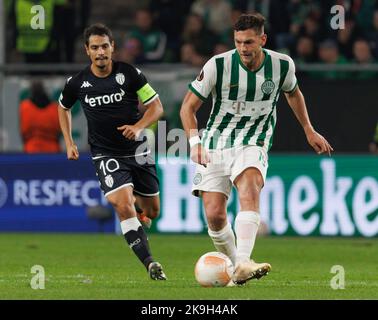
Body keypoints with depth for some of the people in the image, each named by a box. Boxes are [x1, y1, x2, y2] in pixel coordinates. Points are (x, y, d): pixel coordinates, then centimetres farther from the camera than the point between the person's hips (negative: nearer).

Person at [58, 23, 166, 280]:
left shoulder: (129, 73, -7)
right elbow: (64, 107, 19)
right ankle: (150, 264, -21)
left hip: (136, 151, 1)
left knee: (152, 211, 10)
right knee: (123, 206, -23)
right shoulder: (77, 83, -4)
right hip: (105, 154, -1)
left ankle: (134, 197, 48)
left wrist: (138, 126, -20)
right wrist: (69, 142, 11)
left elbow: (156, 107, -2)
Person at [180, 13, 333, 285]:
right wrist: (194, 141, -18)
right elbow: (188, 107, -3)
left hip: (253, 143, -1)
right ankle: (233, 265, 19)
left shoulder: (283, 65, -4)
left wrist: (309, 131, 25)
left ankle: (243, 264, -44)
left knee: (249, 191, -31)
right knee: (214, 216, -9)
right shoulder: (218, 65, -11)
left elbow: (293, 93, 22)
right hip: (215, 146, 1)